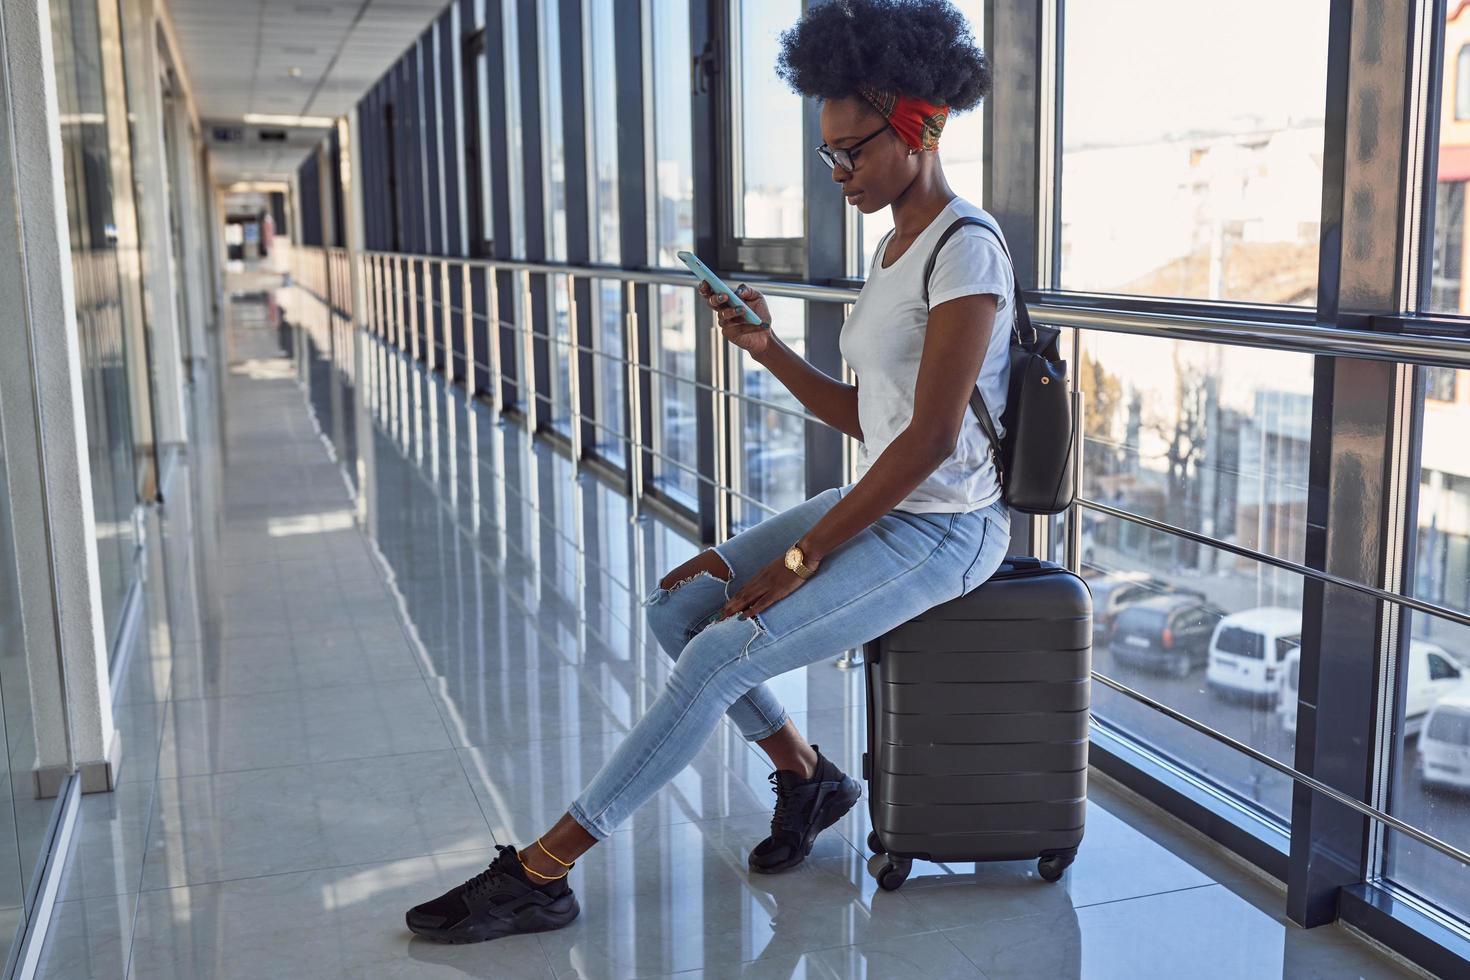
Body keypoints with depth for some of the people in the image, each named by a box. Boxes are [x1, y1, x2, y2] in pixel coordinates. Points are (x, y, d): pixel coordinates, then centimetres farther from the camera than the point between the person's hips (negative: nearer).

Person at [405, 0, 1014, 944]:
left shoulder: (966, 249, -17)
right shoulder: (898, 245, 12)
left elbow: (932, 438, -23)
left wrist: (800, 558, -20)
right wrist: (772, 350, -1)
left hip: (944, 529, -9)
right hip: (879, 505, 9)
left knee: (719, 656, -20)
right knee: (677, 604, -1)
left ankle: (538, 873, -11)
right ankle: (806, 775, 13)